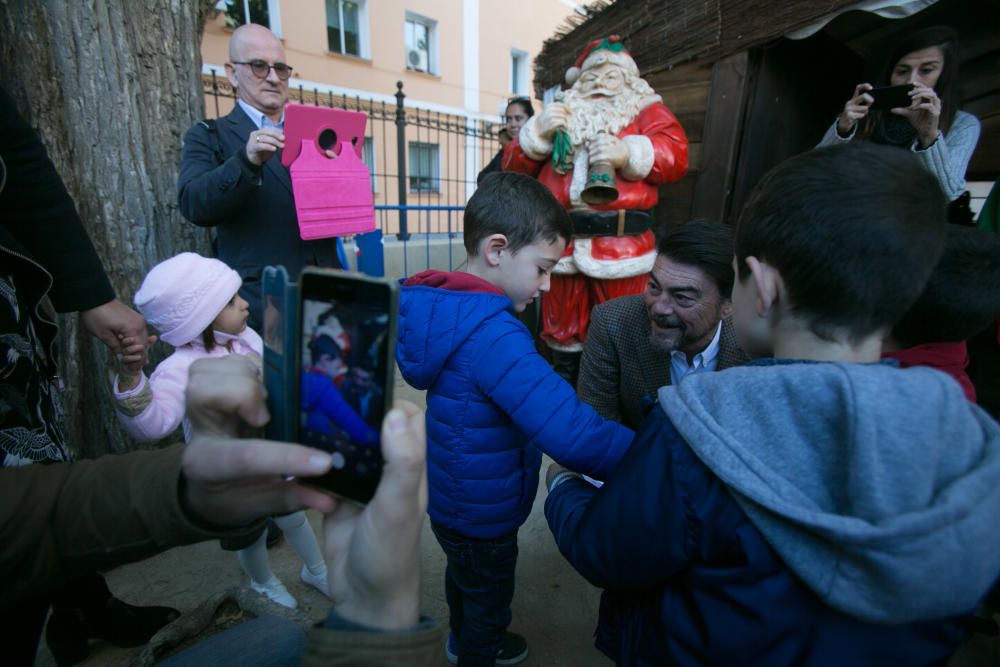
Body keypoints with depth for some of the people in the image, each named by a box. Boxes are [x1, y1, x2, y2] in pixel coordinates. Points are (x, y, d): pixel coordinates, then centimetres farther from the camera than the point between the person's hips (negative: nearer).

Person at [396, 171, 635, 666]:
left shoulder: (450, 309, -6)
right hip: (482, 520, -9)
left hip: (453, 501, 9)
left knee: (464, 578, 35)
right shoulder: (492, 336, -37)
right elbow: (573, 434, -43)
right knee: (487, 608, 21)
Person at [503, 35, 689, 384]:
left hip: (621, 248, -2)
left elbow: (675, 154, -3)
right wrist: (538, 131, -2)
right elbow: (514, 167, 15)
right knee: (563, 343, 11)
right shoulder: (562, 115, 23)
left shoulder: (646, 111, 15)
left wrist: (628, 152, -19)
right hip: (562, 246, 3)